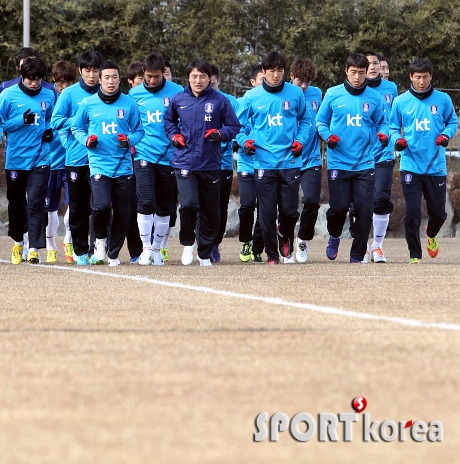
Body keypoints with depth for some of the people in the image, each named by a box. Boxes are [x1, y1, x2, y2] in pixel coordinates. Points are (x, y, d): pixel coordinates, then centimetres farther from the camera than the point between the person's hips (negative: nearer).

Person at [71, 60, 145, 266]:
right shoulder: (88, 104, 3)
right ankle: (100, 238, 11)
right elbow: (76, 128, 13)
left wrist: (130, 140, -11)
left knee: (121, 212, 3)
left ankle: (114, 253, 19)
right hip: (99, 163, -1)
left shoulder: (129, 104, 4)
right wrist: (86, 140, -7)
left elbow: (139, 131, 10)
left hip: (123, 165, 1)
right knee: (102, 205, -19)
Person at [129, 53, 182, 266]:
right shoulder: (134, 94, 4)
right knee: (146, 202, -12)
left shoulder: (176, 92, -1)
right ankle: (146, 248, -1)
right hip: (144, 156, 0)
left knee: (164, 206, 8)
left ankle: (157, 248, 22)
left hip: (168, 157, 0)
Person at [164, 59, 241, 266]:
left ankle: (205, 254, 22)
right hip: (185, 162, 0)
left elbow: (234, 126, 6)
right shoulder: (178, 100, 5)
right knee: (188, 204, -18)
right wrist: (173, 135, 4)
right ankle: (187, 243, 8)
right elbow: (168, 120, 23)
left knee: (211, 211, 6)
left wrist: (220, 133, -13)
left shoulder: (220, 101, 0)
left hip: (210, 164, 0)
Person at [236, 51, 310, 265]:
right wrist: (245, 141, -8)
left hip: (290, 161, 0)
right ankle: (272, 254, 15)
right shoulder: (252, 97, 3)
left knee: (289, 210, -2)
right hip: (263, 162, 0)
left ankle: (284, 237, 31)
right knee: (267, 213, 0)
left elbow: (305, 120, 16)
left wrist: (300, 140, 0)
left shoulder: (295, 94, 3)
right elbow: (240, 125, 10)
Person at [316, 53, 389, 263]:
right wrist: (327, 136, -10)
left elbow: (381, 122, 14)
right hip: (338, 162, -1)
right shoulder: (333, 94, 3)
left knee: (364, 210, -4)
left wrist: (383, 134, -8)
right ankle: (334, 236, 29)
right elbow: (320, 121, 9)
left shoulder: (374, 98, 5)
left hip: (365, 164, 1)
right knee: (339, 207, -4)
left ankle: (357, 256, 8)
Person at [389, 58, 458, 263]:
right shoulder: (400, 102, 2)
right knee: (412, 212, -7)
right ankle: (415, 254, 6)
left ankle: (431, 235, 42)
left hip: (436, 167, 1)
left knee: (438, 213, 8)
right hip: (411, 166, -1)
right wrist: (397, 140, -12)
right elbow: (393, 128, 9)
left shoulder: (443, 100, 2)